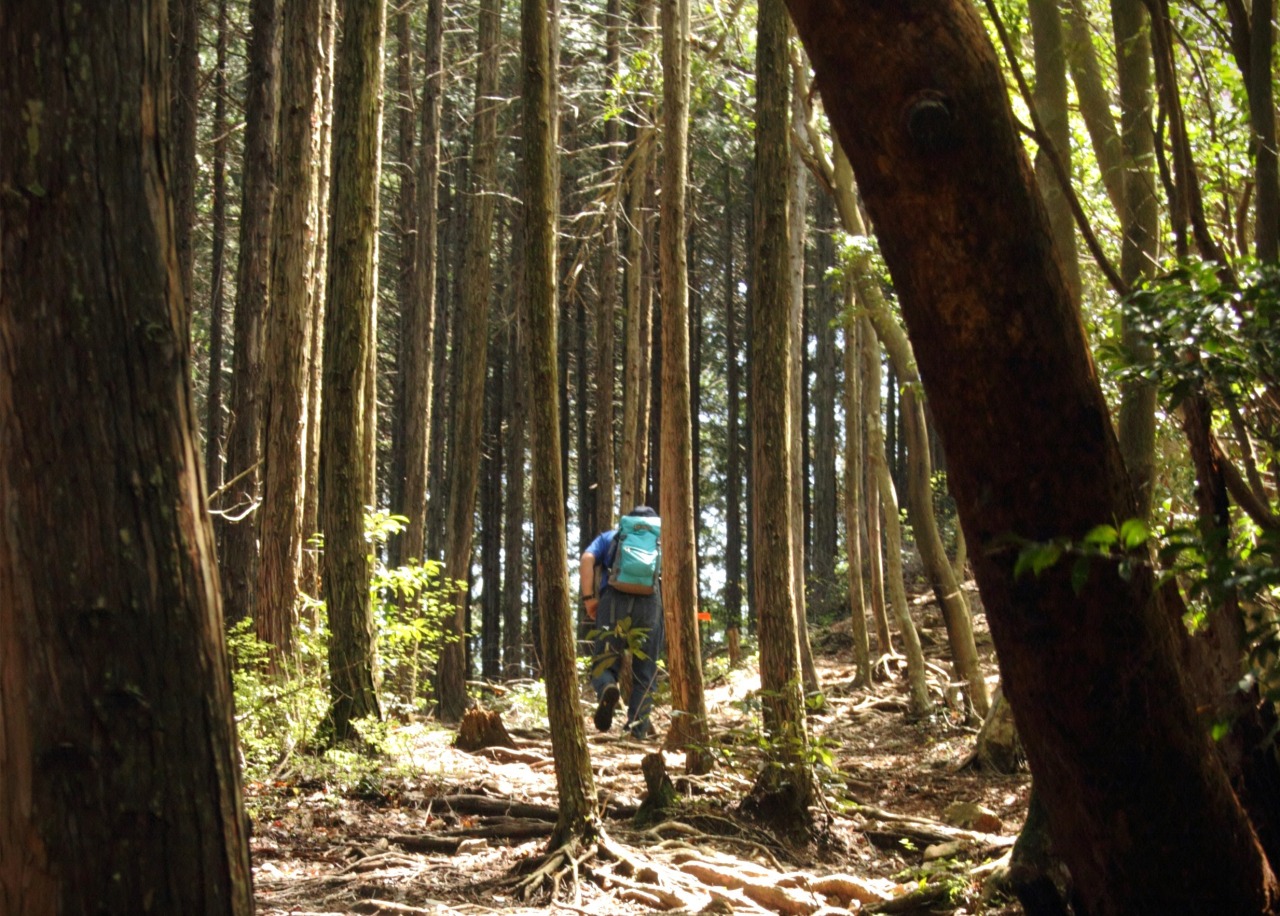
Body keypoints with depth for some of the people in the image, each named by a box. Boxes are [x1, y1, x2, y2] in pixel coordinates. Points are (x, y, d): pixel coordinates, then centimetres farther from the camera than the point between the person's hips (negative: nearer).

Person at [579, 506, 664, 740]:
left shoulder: (610, 537, 25)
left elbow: (587, 558, 5)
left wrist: (588, 597, 3)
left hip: (614, 599, -1)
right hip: (651, 603, 1)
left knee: (603, 662, 3)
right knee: (645, 669, 9)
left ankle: (607, 689, -31)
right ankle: (638, 726, -1)